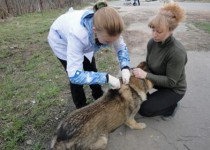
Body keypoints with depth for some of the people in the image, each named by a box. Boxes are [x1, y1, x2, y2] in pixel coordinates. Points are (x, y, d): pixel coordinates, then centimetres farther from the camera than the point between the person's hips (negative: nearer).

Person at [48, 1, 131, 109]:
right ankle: (81, 107, 18)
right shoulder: (78, 34, -48)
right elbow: (74, 75, -45)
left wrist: (125, 67, -34)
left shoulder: (108, 29, -33)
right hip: (60, 39, -4)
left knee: (92, 69, 8)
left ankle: (98, 96, 35)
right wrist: (107, 78, -47)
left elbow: (121, 47, -16)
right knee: (77, 76, -7)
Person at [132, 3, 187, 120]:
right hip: (159, 80, 7)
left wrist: (146, 75, -35)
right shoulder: (152, 42, -13)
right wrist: (141, 73, -23)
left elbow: (171, 82, -28)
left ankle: (171, 106, 12)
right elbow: (148, 64, -3)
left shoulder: (177, 52, -34)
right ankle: (155, 98, 15)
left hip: (174, 89, -6)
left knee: (143, 109, -11)